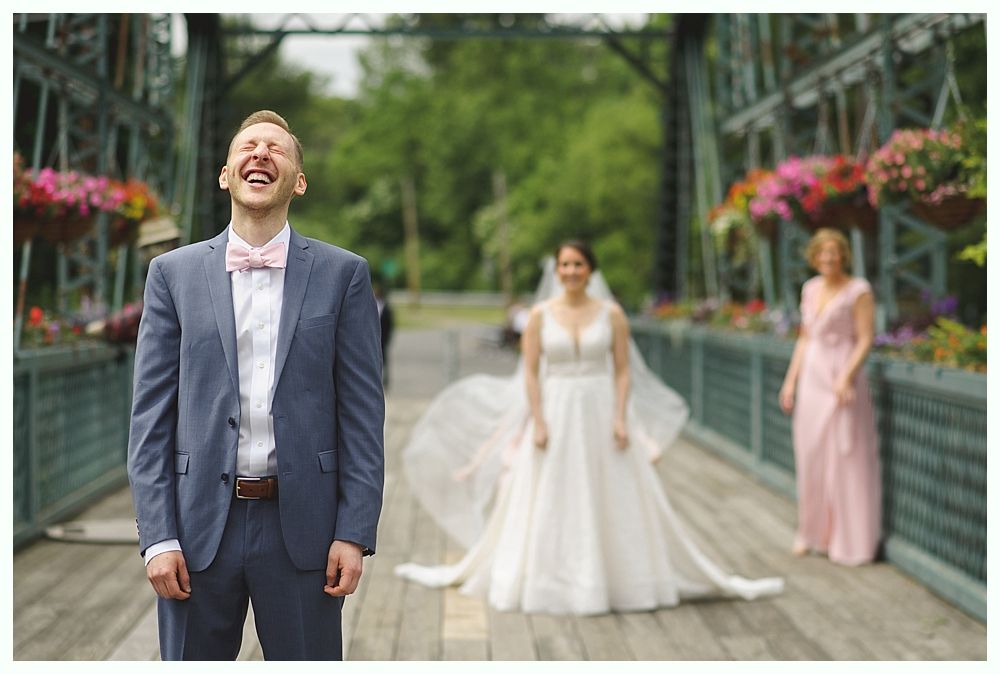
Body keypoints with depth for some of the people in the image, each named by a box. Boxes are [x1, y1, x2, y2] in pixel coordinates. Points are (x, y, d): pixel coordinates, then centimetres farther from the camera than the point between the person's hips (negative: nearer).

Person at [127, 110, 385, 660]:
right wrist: (157, 536, -4)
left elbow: (362, 412, 1)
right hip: (199, 525, 1)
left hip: (301, 526, -1)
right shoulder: (173, 274, 6)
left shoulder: (342, 274, 4)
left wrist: (355, 533, -5)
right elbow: (150, 414, 3)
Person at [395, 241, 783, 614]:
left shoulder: (611, 313, 2)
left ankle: (625, 578, 15)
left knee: (613, 503, 4)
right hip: (556, 414, 0)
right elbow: (530, 373, 0)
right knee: (553, 504, 4)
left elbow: (623, 371, 0)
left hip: (602, 414, 0)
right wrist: (538, 422, -9)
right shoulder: (540, 314, 2)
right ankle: (552, 584, 13)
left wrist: (621, 418, -10)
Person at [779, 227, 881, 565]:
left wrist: (846, 376, -23)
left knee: (846, 460, -4)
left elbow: (865, 339, -11)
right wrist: (791, 381, 13)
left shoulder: (858, 290, -7)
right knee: (811, 457, 9)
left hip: (841, 382, -6)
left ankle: (851, 541, 4)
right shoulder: (811, 289, 12)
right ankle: (813, 531, 21)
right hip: (811, 380, 6)